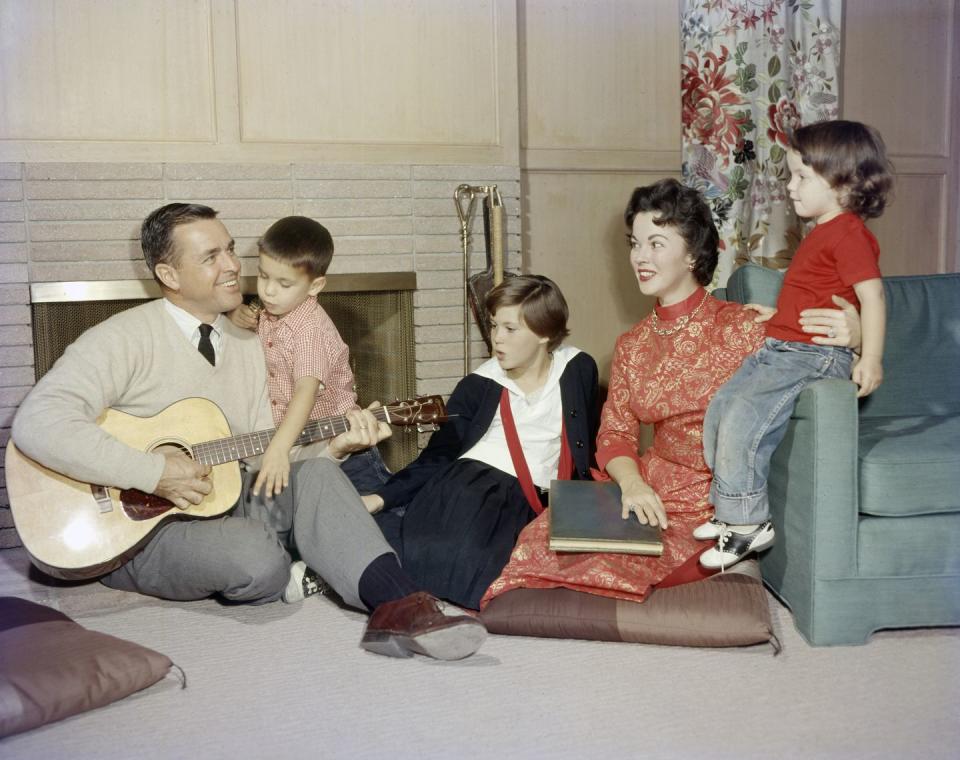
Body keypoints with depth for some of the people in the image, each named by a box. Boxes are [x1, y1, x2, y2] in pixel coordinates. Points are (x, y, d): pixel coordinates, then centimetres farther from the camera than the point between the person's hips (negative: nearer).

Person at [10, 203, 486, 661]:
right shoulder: (125, 339, -13)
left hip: (223, 501, 6)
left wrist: (334, 445, -7)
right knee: (256, 556, -34)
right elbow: (37, 424, -26)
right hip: (134, 526, -6)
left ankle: (398, 609, -34)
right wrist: (155, 473, -27)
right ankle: (288, 582, -1)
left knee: (315, 476, -22)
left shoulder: (246, 345, 10)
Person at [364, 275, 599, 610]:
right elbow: (438, 455, 5)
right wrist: (379, 498, -8)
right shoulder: (478, 386, 10)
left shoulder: (579, 370, 12)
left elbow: (586, 446, 20)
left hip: (527, 500, 0)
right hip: (465, 482, 0)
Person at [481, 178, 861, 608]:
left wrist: (847, 339, -29)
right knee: (550, 535, -22)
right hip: (652, 489, 5)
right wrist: (632, 482, -16)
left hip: (715, 506, -4)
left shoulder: (740, 327, -5)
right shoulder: (632, 346, 11)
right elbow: (615, 433, 6)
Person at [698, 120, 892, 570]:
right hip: (778, 349, 11)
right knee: (721, 408, 8)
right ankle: (733, 511, 15)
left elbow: (872, 296, -20)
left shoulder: (848, 233, -13)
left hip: (814, 355, -10)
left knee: (744, 417, -20)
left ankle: (748, 523, -9)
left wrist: (870, 359, -24)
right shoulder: (822, 233, 18)